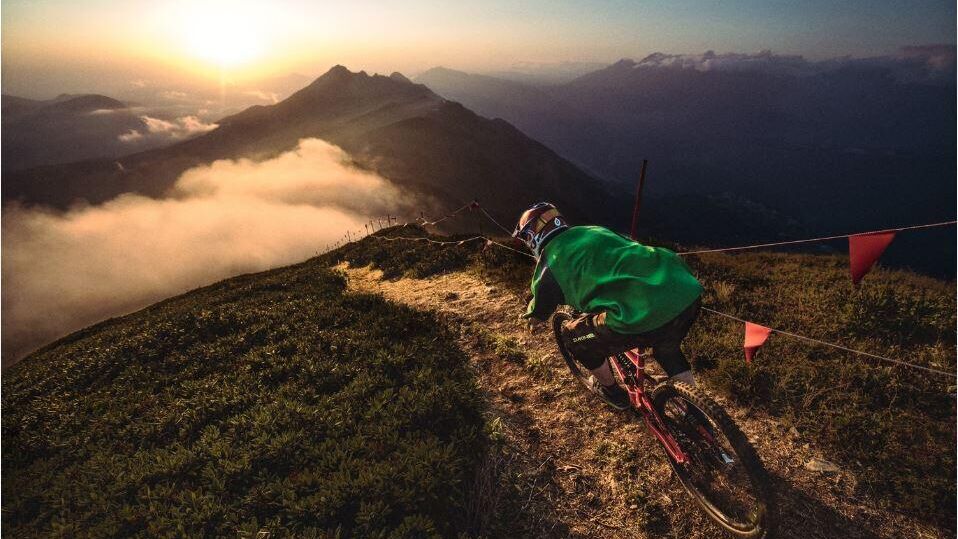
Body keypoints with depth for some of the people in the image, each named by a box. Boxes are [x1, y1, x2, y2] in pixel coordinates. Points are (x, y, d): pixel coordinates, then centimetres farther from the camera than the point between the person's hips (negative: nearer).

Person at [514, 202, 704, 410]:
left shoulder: (549, 263, 8)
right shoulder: (595, 230, 25)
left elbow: (539, 311, 24)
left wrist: (528, 315, 49)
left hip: (646, 316, -7)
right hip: (690, 291, 7)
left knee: (573, 336, 20)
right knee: (665, 339, 40)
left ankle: (610, 390, 38)